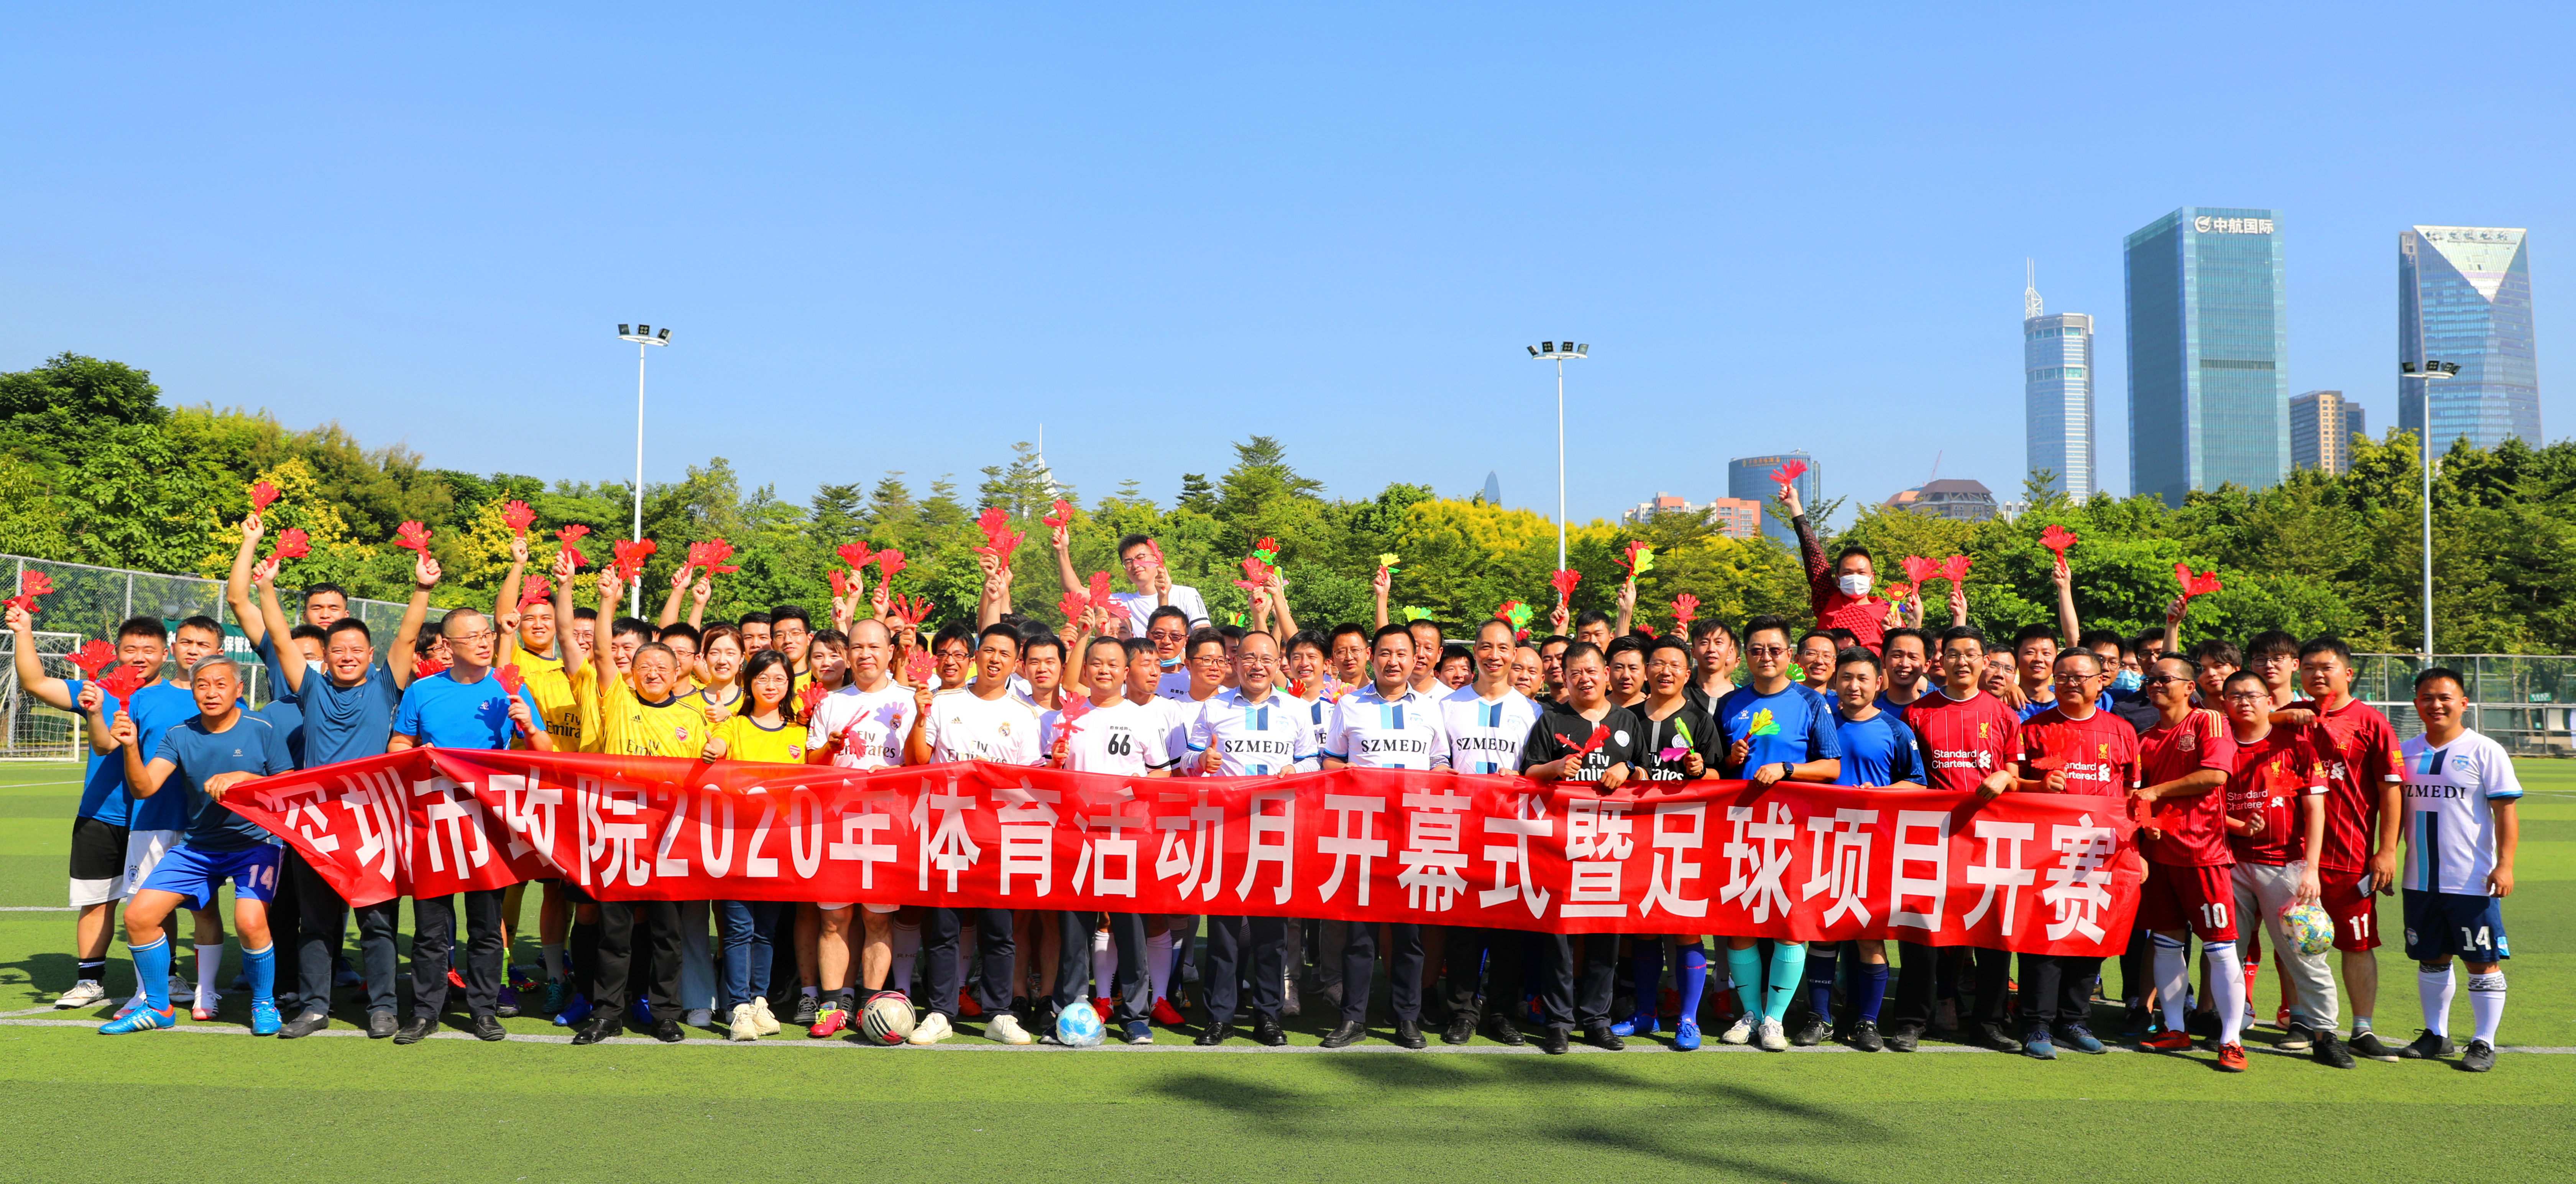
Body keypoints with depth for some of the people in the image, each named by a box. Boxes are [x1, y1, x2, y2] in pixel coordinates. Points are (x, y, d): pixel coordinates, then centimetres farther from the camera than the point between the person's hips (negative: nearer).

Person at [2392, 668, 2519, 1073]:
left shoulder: (2485, 751, -4)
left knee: (2483, 962, 1)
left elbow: (2506, 811, -7)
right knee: (2431, 959, 12)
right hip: (2420, 881, 5)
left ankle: (2484, 1043, 11)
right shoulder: (2406, 752, 9)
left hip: (2473, 882, -5)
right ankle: (2435, 1035, 24)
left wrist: (2505, 864, -15)